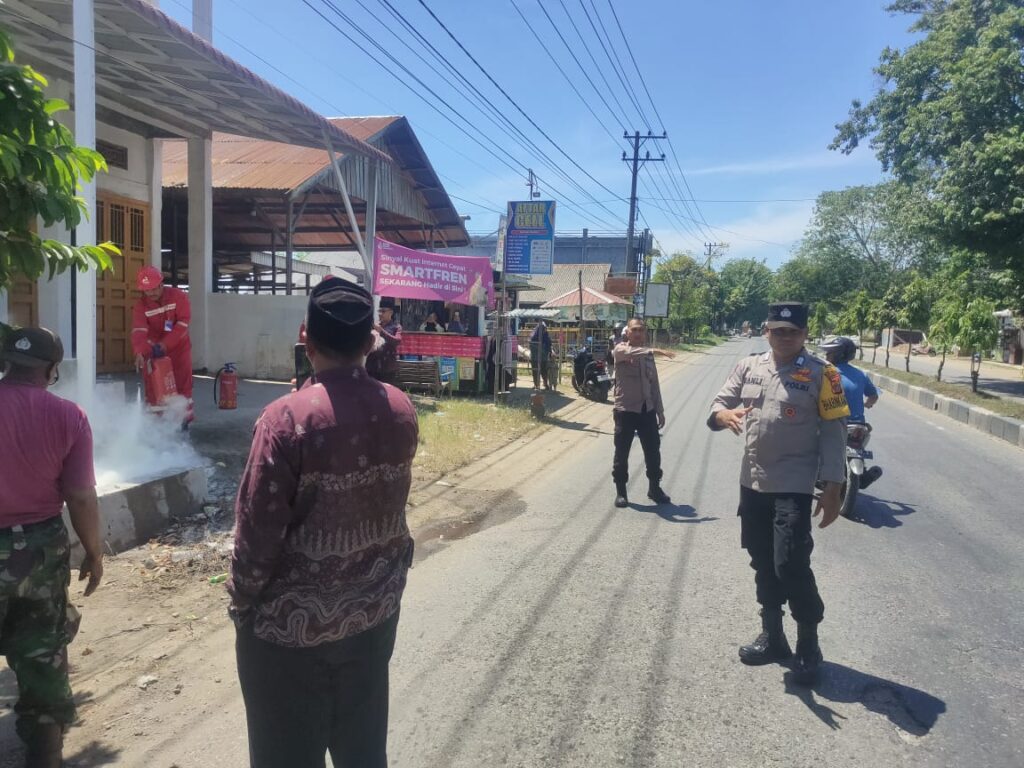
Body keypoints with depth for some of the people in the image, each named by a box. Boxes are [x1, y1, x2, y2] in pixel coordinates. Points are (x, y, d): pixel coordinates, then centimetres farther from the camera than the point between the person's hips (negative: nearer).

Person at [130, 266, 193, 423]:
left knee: (182, 381, -1)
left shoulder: (179, 296, -17)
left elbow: (183, 323, -23)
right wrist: (140, 352, -43)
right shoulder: (141, 305, -13)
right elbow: (139, 331, -26)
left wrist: (165, 344, -30)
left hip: (179, 346, -2)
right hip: (155, 348, 2)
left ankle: (186, 413, 10)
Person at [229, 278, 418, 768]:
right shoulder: (401, 410, -4)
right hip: (375, 612, 5)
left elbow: (258, 529, -17)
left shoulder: (288, 418, -21)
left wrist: (241, 600, -4)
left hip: (292, 622, -5)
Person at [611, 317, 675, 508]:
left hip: (647, 410, 5)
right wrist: (654, 351, -41)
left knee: (653, 451, 9)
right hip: (625, 410, -5)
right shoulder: (620, 350, -4)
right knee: (622, 453, 3)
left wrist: (660, 410, 12)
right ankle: (621, 492, 16)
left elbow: (654, 385, 15)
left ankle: (654, 488, 26)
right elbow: (630, 353, -30)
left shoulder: (647, 355, 11)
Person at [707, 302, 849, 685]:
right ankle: (772, 635, 31)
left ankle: (808, 644, 10)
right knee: (763, 563, 14)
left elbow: (833, 432, -6)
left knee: (791, 564, -10)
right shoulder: (748, 366, 5)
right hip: (752, 482, 5)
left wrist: (832, 488, -9)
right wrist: (724, 414, -19)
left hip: (794, 486, -5)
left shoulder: (820, 373, -6)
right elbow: (718, 405, 7)